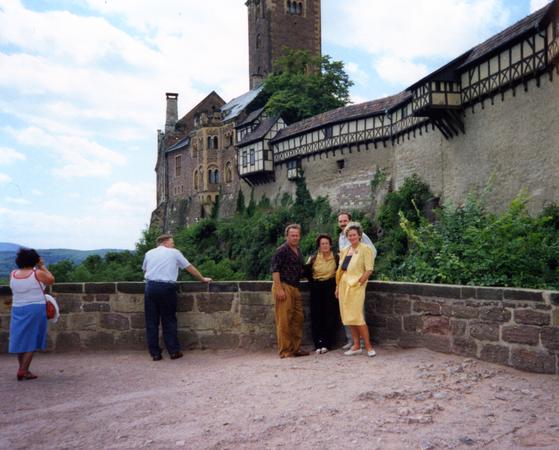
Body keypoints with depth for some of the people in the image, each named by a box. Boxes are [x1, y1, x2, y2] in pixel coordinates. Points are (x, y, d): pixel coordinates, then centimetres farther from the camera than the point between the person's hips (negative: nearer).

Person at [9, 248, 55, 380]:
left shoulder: (13, 274, 1)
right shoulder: (37, 274, -11)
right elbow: (51, 280, 5)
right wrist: (42, 267, 11)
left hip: (18, 310, 5)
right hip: (35, 310, -4)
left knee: (20, 340, 13)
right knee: (32, 341, 3)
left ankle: (23, 369, 22)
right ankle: (23, 370, -2)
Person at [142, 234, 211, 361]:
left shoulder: (149, 253, 15)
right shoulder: (174, 252, 8)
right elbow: (190, 268, 14)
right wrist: (202, 279, 25)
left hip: (151, 287, 2)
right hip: (167, 288, -2)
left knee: (151, 322, 7)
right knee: (169, 321, 7)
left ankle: (155, 353, 9)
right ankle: (173, 351, 10)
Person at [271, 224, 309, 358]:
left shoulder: (298, 251, 18)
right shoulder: (281, 250, -8)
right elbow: (275, 270, -14)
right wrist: (279, 289, -20)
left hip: (295, 288, 9)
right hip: (283, 286, -9)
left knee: (298, 318, 11)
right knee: (284, 320, -5)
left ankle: (295, 348, 21)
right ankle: (285, 351, 2)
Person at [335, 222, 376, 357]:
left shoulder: (365, 249, -4)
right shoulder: (344, 251, 15)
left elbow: (369, 270, -10)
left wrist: (358, 282, -14)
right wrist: (338, 286, 13)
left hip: (356, 286, -7)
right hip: (344, 286, 7)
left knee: (357, 317, -11)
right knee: (348, 317, 8)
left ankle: (368, 346, 0)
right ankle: (356, 346, 16)